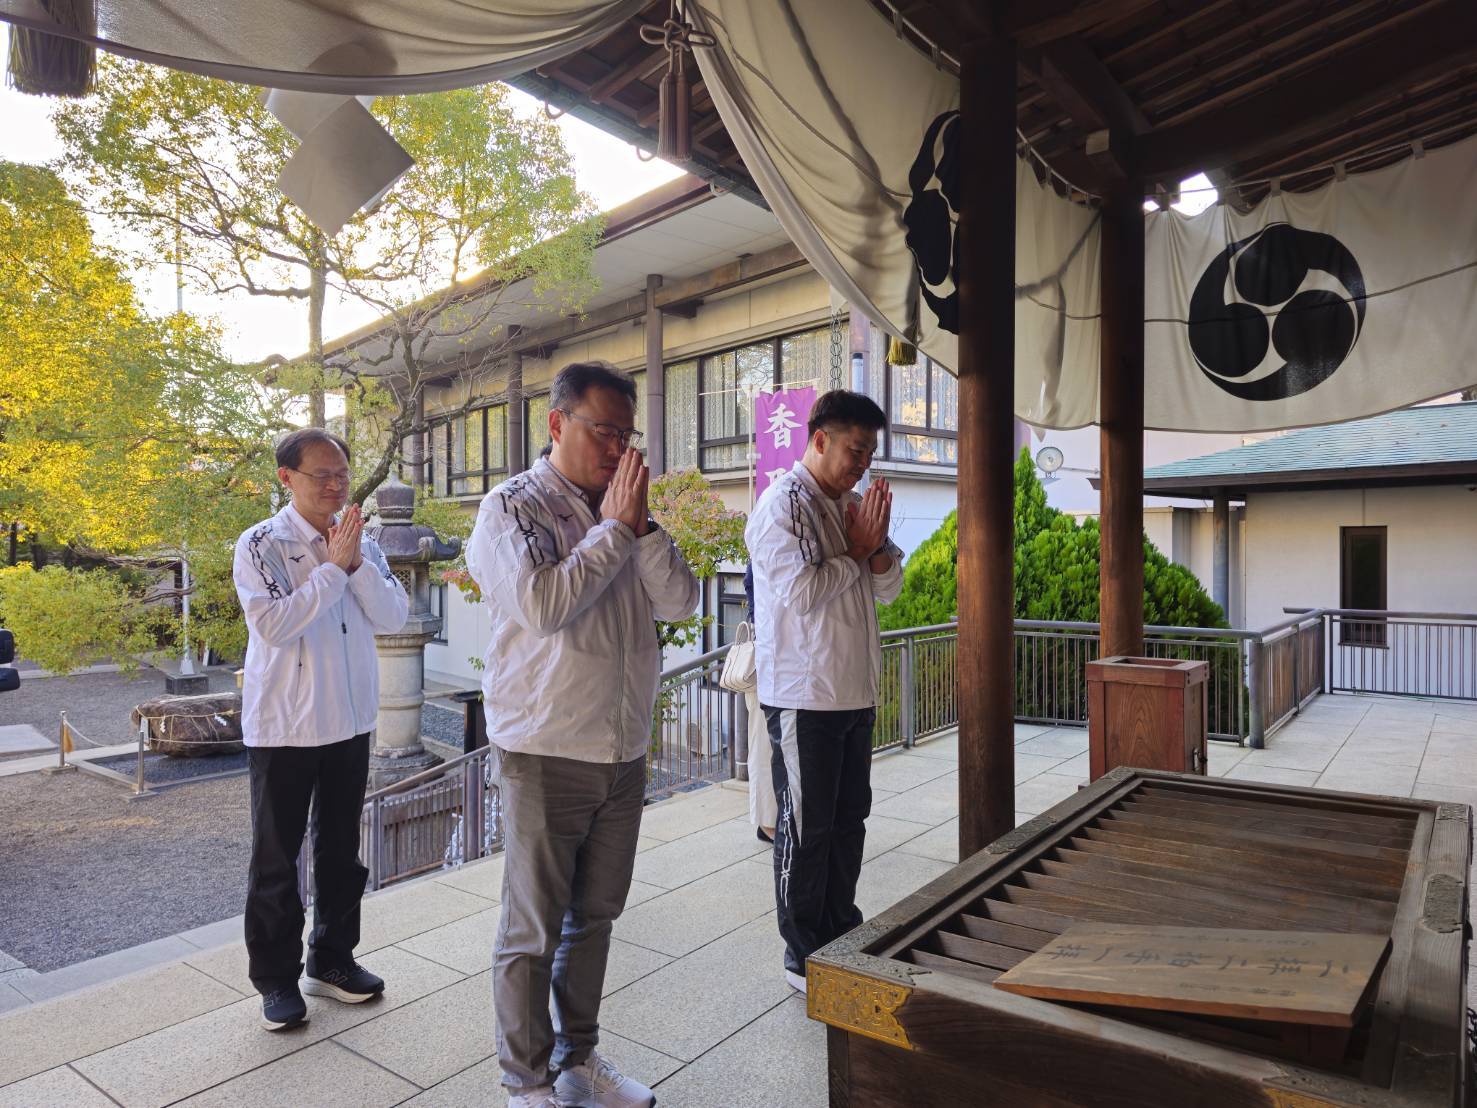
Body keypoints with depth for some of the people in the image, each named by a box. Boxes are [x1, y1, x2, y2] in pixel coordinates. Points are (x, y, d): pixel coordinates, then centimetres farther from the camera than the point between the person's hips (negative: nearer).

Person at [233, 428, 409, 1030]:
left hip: (350, 720, 5)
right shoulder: (261, 545, -9)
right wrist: (333, 566, -20)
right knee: (277, 856, 8)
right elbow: (273, 624, -22)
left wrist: (357, 563, -16)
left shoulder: (361, 543, 4)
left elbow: (393, 616, -4)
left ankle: (332, 958, 32)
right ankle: (276, 977, 24)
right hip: (283, 725, -4)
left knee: (341, 847, 16)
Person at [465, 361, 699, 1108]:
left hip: (624, 754, 6)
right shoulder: (511, 509, -8)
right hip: (546, 757, -6)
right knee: (532, 933, 8)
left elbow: (680, 602, -1)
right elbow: (543, 605, -25)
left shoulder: (624, 515, 9)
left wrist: (640, 524, -11)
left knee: (593, 918, 19)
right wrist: (615, 529, -17)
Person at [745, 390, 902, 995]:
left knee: (849, 817, 17)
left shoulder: (851, 506, 12)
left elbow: (888, 587, 12)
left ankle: (841, 937, 34)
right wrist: (855, 552, -9)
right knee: (806, 828, 3)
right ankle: (803, 957, 18)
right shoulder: (784, 503, -12)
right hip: (804, 695, -8)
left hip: (855, 692, 8)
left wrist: (878, 545, -7)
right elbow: (803, 591, -22)